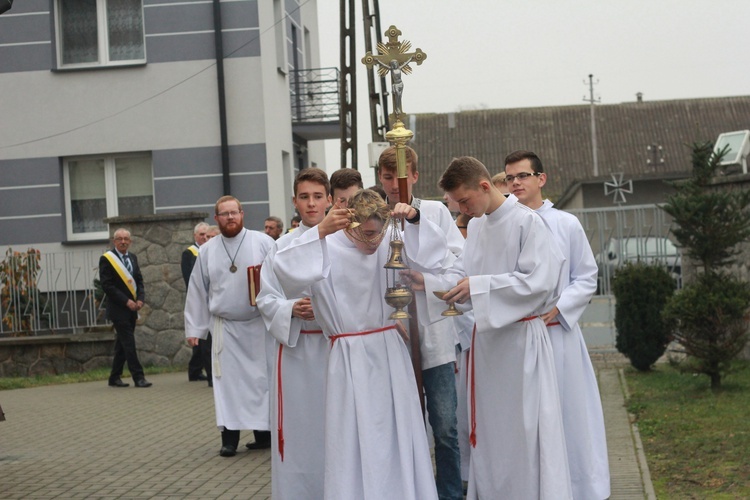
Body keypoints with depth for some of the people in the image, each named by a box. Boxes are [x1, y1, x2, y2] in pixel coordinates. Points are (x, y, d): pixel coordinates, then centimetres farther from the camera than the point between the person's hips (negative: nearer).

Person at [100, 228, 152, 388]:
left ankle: (115, 378, 18)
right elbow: (107, 285, -13)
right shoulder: (106, 259, -8)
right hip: (118, 309, -7)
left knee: (122, 344, 11)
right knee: (129, 343, -9)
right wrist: (126, 301, -16)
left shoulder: (132, 258, 13)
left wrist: (140, 299, -4)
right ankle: (138, 377, -9)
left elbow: (139, 280, 14)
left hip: (131, 308, 7)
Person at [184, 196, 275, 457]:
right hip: (225, 326, 2)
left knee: (262, 378, 4)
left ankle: (264, 433, 15)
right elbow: (197, 291, 10)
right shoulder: (207, 251, 7)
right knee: (227, 381, 1)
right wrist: (194, 327, 8)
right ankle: (229, 437, 5)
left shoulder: (263, 242, -3)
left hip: (260, 325, -2)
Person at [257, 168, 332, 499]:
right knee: (297, 429, 3)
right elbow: (265, 300, 5)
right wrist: (292, 309, -13)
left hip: (336, 344, -1)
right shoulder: (282, 247, 5)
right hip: (295, 346, 1)